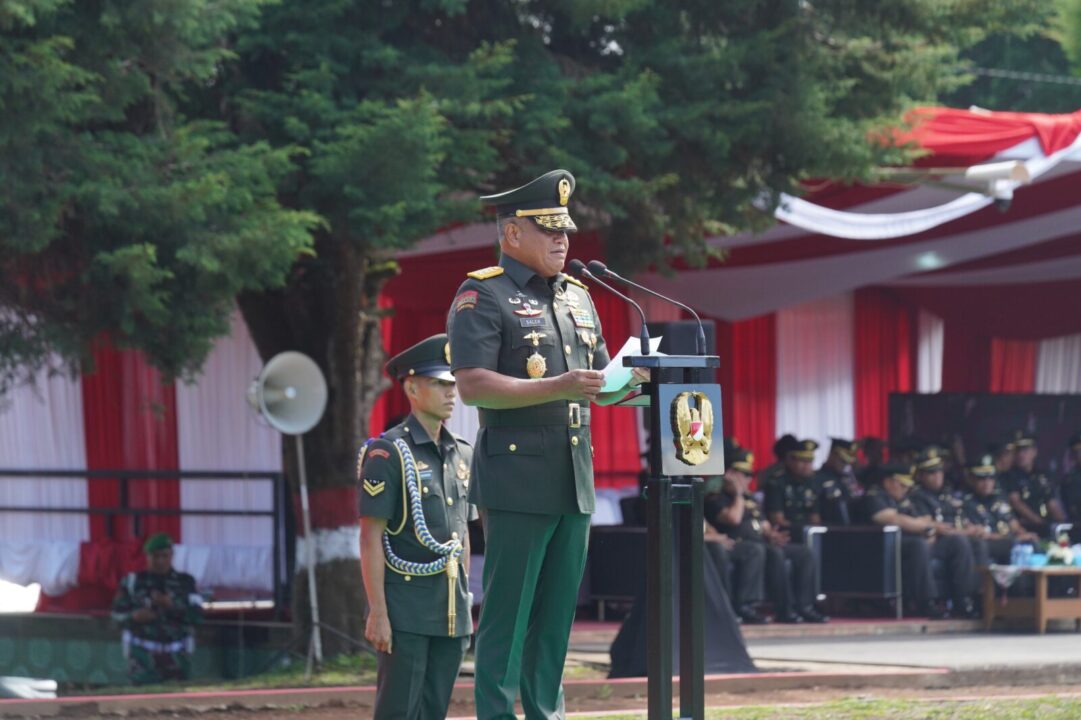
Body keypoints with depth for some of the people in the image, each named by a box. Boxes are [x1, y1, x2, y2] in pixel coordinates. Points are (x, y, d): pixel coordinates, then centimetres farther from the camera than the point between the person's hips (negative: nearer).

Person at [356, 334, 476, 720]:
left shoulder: (462, 455, 14)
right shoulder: (387, 453, -7)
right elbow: (370, 538, -10)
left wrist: (465, 605, 17)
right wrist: (377, 612, -15)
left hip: (451, 612, 6)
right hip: (406, 612, -6)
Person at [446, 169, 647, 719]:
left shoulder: (578, 296, 19)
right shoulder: (482, 297, -5)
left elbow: (600, 387, 24)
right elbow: (472, 385, -16)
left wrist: (630, 380, 1)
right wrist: (558, 388, -22)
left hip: (575, 479, 7)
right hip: (516, 480, -7)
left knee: (557, 612, 9)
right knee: (507, 612, -6)